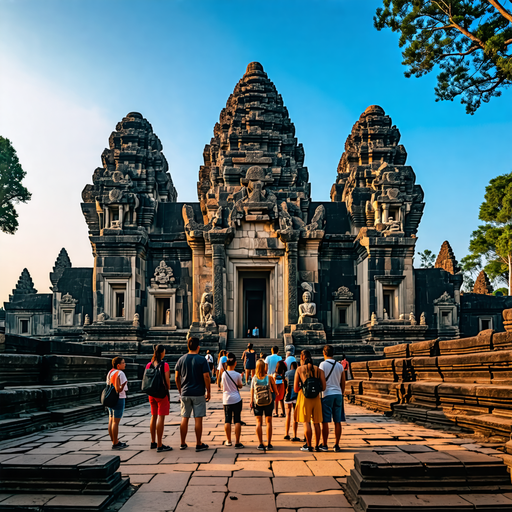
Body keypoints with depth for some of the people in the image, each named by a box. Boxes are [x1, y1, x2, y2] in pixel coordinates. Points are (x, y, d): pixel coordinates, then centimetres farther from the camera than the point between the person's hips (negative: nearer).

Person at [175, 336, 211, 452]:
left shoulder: (181, 360, 3)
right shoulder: (201, 360, -8)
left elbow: (177, 378, 6)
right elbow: (206, 377, -11)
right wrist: (208, 392, -1)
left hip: (185, 394, 4)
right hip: (198, 394, -4)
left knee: (184, 418, 11)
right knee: (198, 419, 2)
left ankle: (182, 443, 18)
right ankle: (199, 444, 7)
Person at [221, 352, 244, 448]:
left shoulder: (224, 374, -4)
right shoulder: (237, 375, -9)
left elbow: (222, 387, 7)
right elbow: (240, 386, 5)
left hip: (226, 400, 2)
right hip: (236, 399, -2)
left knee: (227, 420, 10)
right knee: (237, 421, 1)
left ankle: (228, 441, 17)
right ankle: (237, 442, -1)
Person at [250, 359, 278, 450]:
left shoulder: (254, 378, -5)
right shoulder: (269, 377, -9)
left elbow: (252, 391, -5)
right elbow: (275, 391, -3)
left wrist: (251, 402, 2)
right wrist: (275, 394, 17)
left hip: (257, 402, 1)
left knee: (259, 422, 6)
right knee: (268, 422, 7)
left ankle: (261, 444, 2)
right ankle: (269, 444, 7)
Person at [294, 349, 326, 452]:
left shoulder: (299, 369, -1)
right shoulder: (318, 369, 4)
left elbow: (295, 389, -1)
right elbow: (323, 387, -1)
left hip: (304, 397, -3)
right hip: (316, 398, 3)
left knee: (306, 422, 2)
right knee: (316, 423, 10)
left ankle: (309, 446, 3)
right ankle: (317, 445, 16)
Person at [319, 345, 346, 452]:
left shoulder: (323, 364, -5)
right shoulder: (340, 366, 9)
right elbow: (343, 384, 13)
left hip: (327, 394, -4)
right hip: (338, 394, 4)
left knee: (325, 421, 2)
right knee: (337, 421, 6)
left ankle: (324, 445, 6)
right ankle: (337, 445, 8)